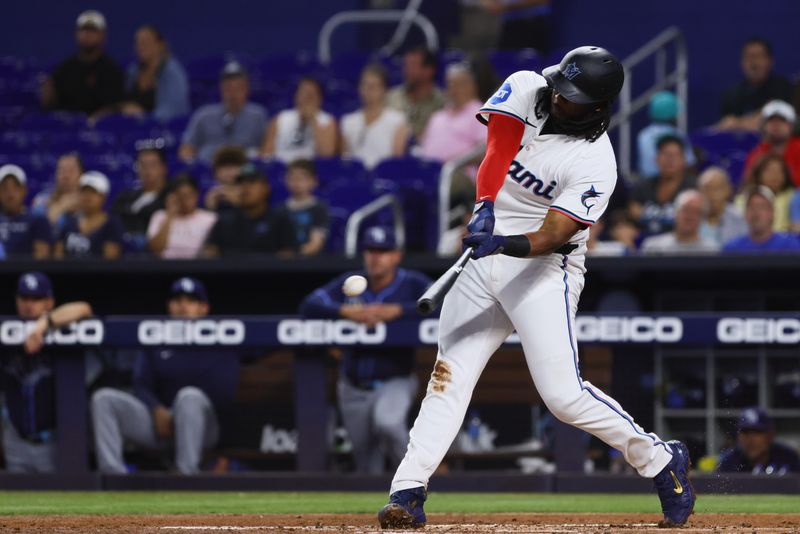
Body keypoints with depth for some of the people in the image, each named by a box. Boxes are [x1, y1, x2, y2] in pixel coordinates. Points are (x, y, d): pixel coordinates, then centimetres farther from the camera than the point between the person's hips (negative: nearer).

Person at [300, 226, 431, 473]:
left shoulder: (413, 284, -6)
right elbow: (309, 305, -9)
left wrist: (397, 310, -30)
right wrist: (346, 311, -26)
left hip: (396, 383, -4)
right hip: (354, 389, 4)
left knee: (387, 423, -34)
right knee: (367, 468, 9)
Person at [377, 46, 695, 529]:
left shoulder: (596, 163, -17)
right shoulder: (527, 89, -2)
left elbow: (553, 234, -23)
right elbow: (497, 145, -14)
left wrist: (507, 245, -41)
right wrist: (486, 208, -30)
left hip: (544, 270, -5)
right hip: (484, 258, 5)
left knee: (563, 394, -13)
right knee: (449, 376, -3)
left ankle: (660, 460, 6)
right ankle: (408, 493, -6)